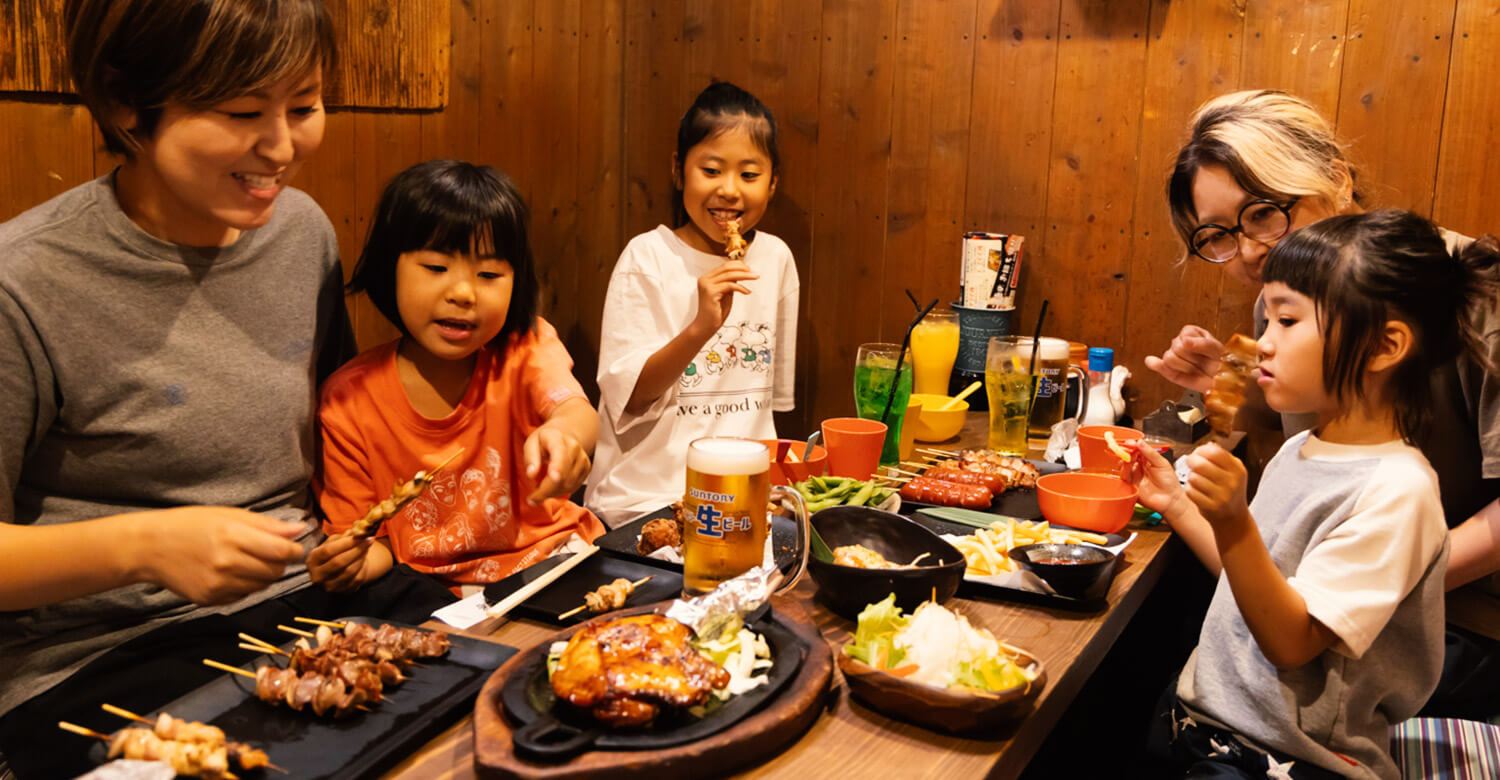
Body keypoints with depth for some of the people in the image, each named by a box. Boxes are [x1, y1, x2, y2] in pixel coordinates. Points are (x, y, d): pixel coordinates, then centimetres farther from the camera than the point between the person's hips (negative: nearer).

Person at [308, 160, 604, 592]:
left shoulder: (526, 347, -4)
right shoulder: (349, 400, -5)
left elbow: (576, 408, -26)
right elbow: (369, 539, 1)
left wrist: (563, 431, -51)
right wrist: (352, 561, -24)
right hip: (435, 600, -1)